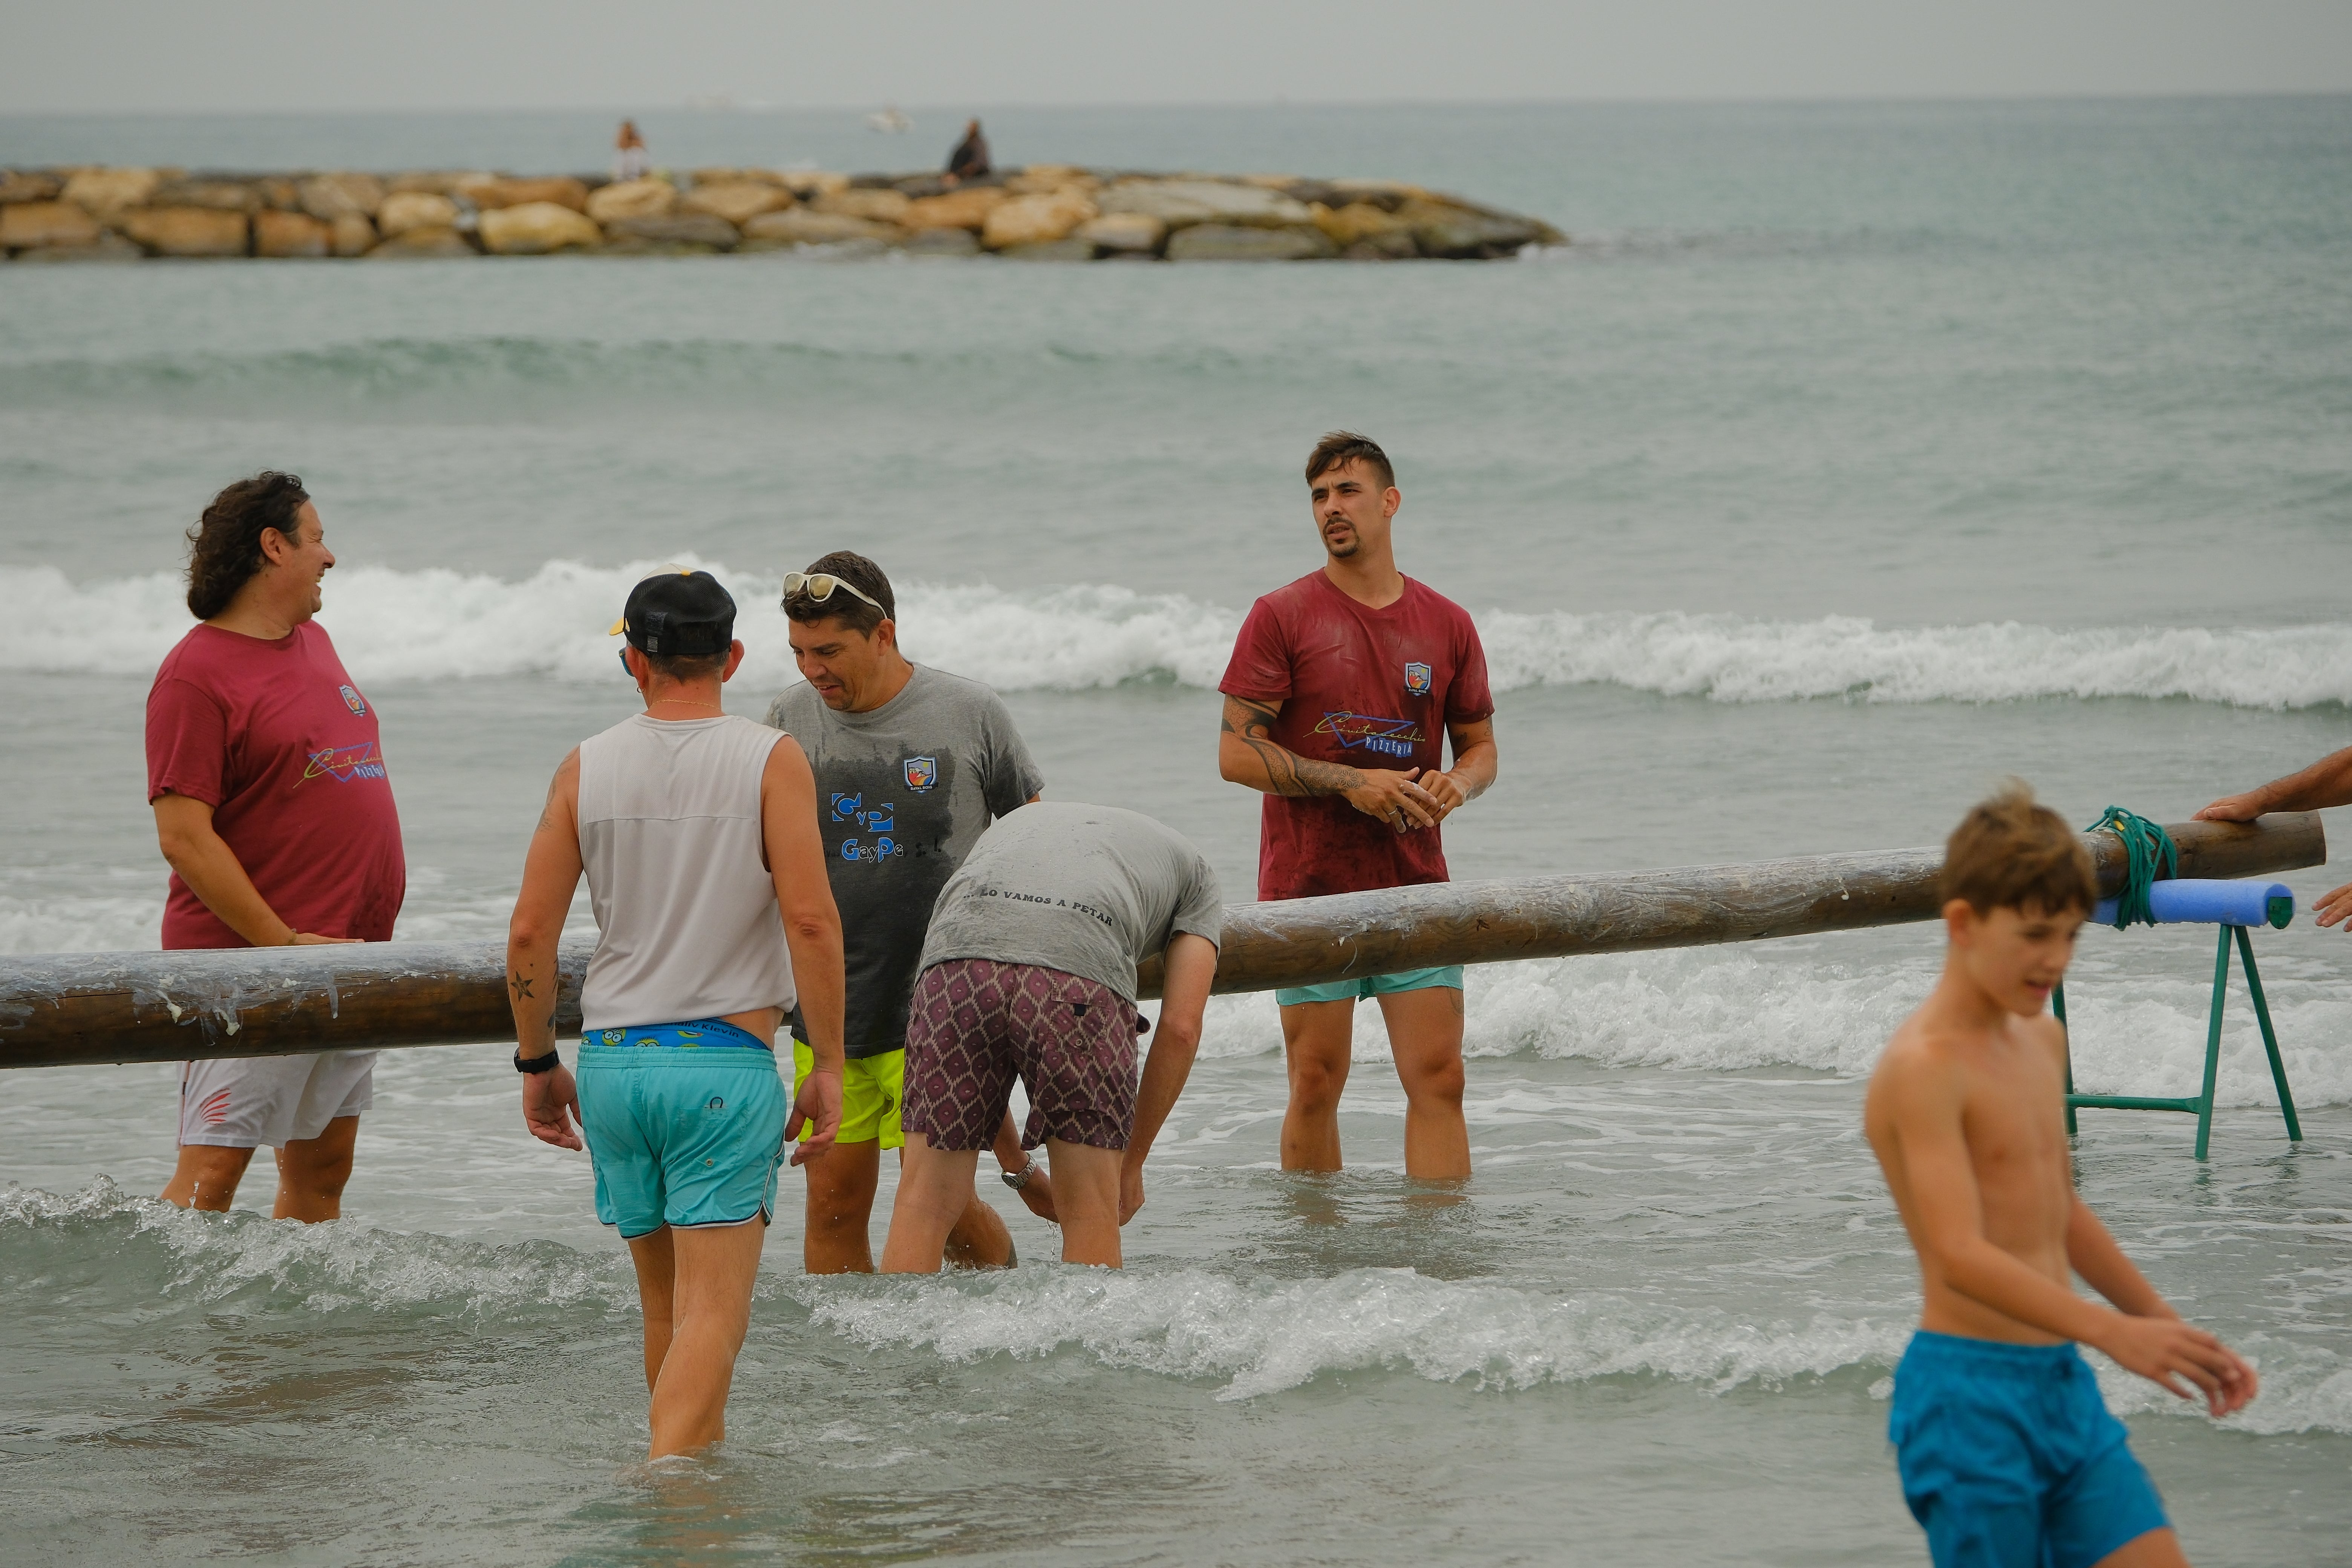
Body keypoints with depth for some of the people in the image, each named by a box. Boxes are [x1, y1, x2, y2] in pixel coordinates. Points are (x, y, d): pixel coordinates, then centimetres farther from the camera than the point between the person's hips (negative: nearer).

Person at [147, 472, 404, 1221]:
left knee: (322, 1167, 11)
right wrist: (281, 943, -20)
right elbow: (183, 837, -17)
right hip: (248, 961, -8)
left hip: (346, 954, 8)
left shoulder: (313, 641, 15)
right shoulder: (197, 671, -11)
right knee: (211, 1173, -12)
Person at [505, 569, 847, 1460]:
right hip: (726, 1057, -4)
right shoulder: (771, 761, -4)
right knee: (712, 1312, -7)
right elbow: (809, 920, -13)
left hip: (612, 1058, 4)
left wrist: (538, 1064, 14)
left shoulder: (587, 768, 4)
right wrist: (828, 1066, -6)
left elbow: (529, 935, 2)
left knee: (667, 1307, 18)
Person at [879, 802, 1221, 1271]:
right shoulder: (1195, 873, 34)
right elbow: (1181, 1028, 20)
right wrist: (1133, 1164, 29)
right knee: (1091, 1215, 11)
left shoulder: (1016, 821, 43)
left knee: (924, 1204, 10)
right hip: (1081, 974, -2)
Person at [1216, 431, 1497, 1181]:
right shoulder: (1281, 617, -1)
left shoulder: (1446, 625, 8)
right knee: (1316, 1083, 0)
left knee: (1438, 1077, -5)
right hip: (1310, 888, -2)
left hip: (1416, 888, 2)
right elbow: (1236, 753, -6)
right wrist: (1351, 783, -15)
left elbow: (1480, 747, 17)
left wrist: (1456, 784, -8)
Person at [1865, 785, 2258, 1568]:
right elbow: (1961, 1256, -26)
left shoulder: (2042, 1041, 14)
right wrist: (2114, 1333, -36)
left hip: (2065, 1386, 8)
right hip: (1970, 1393, -8)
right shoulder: (1924, 1065, -15)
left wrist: (2175, 1332, 28)